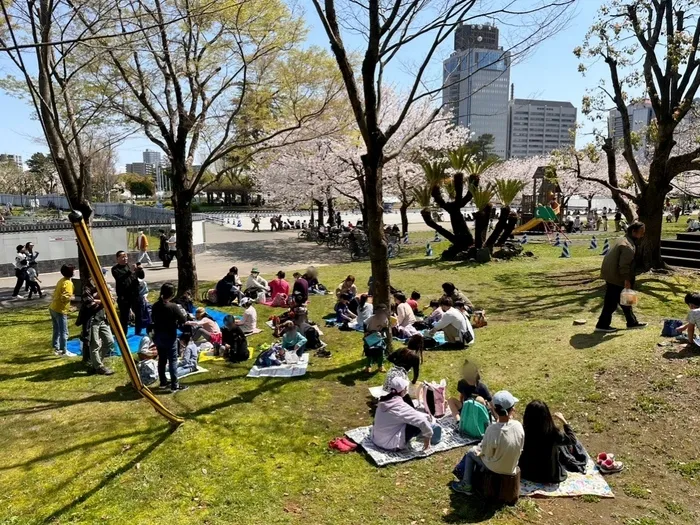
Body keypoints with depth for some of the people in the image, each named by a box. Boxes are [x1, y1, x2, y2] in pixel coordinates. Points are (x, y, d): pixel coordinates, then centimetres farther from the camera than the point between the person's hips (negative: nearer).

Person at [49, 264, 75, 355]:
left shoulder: (61, 280, 11)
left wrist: (70, 297, 15)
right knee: (64, 332, -1)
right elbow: (64, 297, -28)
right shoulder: (68, 283, -17)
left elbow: (56, 293, 17)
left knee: (57, 330, 19)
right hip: (60, 310, -9)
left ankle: (56, 348, 26)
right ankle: (63, 351, 4)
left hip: (53, 308, 9)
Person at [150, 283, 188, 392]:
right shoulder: (173, 307, -21)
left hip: (158, 336, 7)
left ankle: (163, 382, 26)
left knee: (161, 359, 17)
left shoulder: (155, 305, 0)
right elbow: (183, 321, -15)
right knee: (173, 360, 0)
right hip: (170, 337, -7)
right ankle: (174, 385, 2)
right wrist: (183, 314, 3)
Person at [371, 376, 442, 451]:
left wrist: (425, 415, 15)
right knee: (419, 422, -6)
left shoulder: (383, 401, 0)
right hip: (390, 445, -8)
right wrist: (428, 437, -7)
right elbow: (422, 421, -22)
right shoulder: (401, 406, -21)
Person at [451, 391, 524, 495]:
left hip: (495, 468, -4)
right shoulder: (518, 426, -21)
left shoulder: (492, 430, -33)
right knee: (479, 449, 27)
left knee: (471, 453, 21)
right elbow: (520, 448, -4)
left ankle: (466, 485, 29)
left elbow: (487, 453, -18)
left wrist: (478, 449, 2)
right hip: (512, 467, 4)